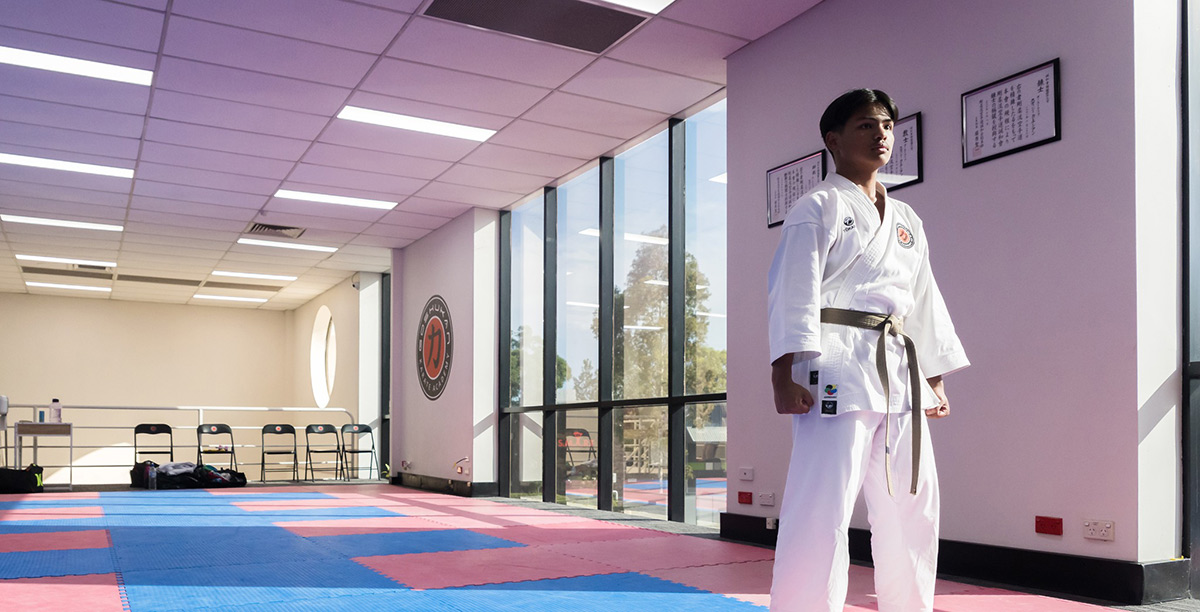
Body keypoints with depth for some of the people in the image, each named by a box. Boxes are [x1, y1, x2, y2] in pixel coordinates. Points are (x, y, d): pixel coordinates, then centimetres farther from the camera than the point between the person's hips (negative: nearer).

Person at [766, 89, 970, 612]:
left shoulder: (906, 221, 21)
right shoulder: (818, 208, 0)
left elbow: (925, 303, 22)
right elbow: (793, 292, -10)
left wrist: (936, 382, 19)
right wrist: (784, 375, -20)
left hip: (899, 375, 8)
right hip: (837, 369, -7)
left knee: (912, 513, 14)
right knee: (821, 512, -12)